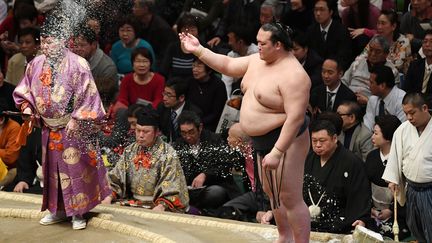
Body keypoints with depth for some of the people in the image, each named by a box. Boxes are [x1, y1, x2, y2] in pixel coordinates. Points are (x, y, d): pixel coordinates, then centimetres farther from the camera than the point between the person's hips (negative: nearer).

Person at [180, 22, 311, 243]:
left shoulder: (292, 75, -25)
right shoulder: (257, 60, 4)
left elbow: (295, 118, -28)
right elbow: (228, 65, 15)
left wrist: (277, 153, -31)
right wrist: (199, 50, 6)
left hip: (285, 140, -10)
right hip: (263, 140, 10)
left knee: (290, 199, -6)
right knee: (271, 192, 22)